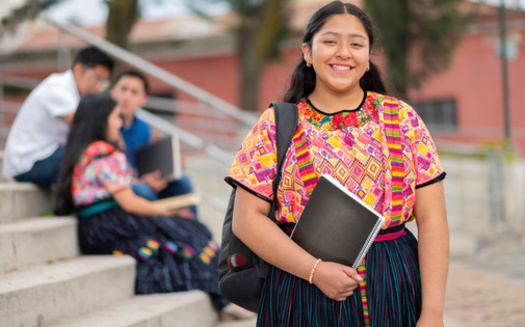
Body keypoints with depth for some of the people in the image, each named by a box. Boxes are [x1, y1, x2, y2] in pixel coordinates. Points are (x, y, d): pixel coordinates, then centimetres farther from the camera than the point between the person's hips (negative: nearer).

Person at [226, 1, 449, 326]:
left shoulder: (402, 119, 4)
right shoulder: (276, 126, 1)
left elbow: (432, 220, 0)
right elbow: (247, 219, -3)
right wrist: (315, 270, -15)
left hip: (395, 293, 1)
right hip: (304, 296, -1)